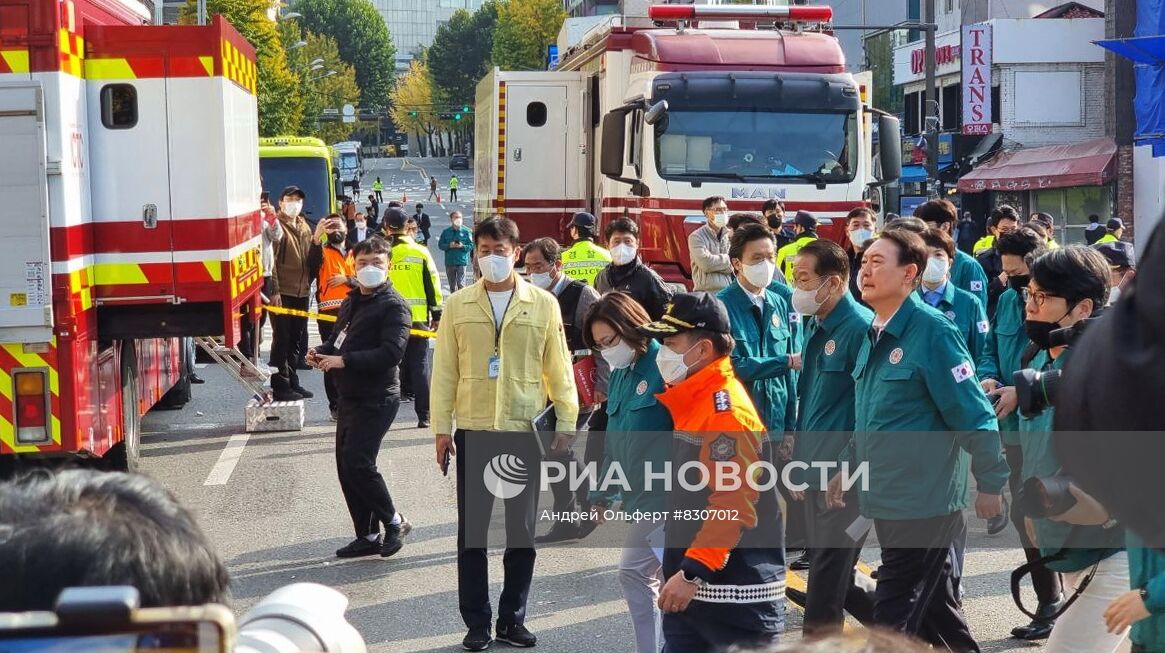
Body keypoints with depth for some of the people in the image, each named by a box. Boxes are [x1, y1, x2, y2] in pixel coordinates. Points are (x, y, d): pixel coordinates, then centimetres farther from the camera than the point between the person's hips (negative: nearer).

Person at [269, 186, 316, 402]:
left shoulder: (304, 228, 16)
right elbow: (270, 261, -13)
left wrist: (308, 284, 9)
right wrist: (274, 290, -18)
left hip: (302, 292, 8)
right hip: (282, 293, -7)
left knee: (296, 341, 14)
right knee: (281, 340, -3)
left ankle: (292, 382, 23)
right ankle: (280, 386, 1)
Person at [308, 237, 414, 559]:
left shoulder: (393, 306, -11)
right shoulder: (352, 301, 15)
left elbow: (391, 352, -22)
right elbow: (339, 338, 25)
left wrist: (345, 360, -24)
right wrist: (321, 351, 2)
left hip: (376, 399, -9)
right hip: (350, 396, 9)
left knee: (357, 463, -14)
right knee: (347, 466, 10)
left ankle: (394, 522, 5)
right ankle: (367, 536, 19)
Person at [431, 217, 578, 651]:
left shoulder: (543, 304, 1)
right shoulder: (458, 305, 2)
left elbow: (559, 368, 4)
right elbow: (445, 370, 3)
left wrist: (567, 423, 1)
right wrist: (441, 428, -1)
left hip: (525, 430, 0)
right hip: (473, 430, 0)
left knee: (523, 530, 7)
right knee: (472, 532, 4)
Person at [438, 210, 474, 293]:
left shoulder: (466, 231, 0)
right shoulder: (446, 232, 7)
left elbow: (471, 245, 0)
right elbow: (440, 245, 5)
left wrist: (462, 246, -18)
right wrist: (449, 246, -13)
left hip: (462, 261, -3)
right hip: (449, 261, 3)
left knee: (461, 283, -12)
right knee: (452, 285, 13)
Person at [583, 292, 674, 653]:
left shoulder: (664, 366, -16)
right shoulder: (620, 374, 12)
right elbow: (614, 439, 21)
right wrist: (603, 494, 22)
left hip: (664, 493, -9)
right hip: (640, 494, 9)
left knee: (634, 571, -8)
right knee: (659, 576, 13)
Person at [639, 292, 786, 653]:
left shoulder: (727, 410, -17)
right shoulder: (691, 404, 13)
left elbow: (734, 505, -24)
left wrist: (694, 572, -25)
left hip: (736, 592, -10)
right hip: (691, 586, 10)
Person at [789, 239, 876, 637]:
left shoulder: (860, 328, -15)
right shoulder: (816, 328, 12)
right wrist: (800, 463, 17)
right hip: (815, 476, 9)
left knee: (823, 609, -2)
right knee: (835, 584, 17)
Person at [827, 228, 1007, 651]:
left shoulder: (932, 331, -15)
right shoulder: (875, 336, 11)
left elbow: (973, 415, -15)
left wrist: (991, 483, -14)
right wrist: (847, 468, 20)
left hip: (924, 501, -8)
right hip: (887, 500, 8)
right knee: (936, 610, 19)